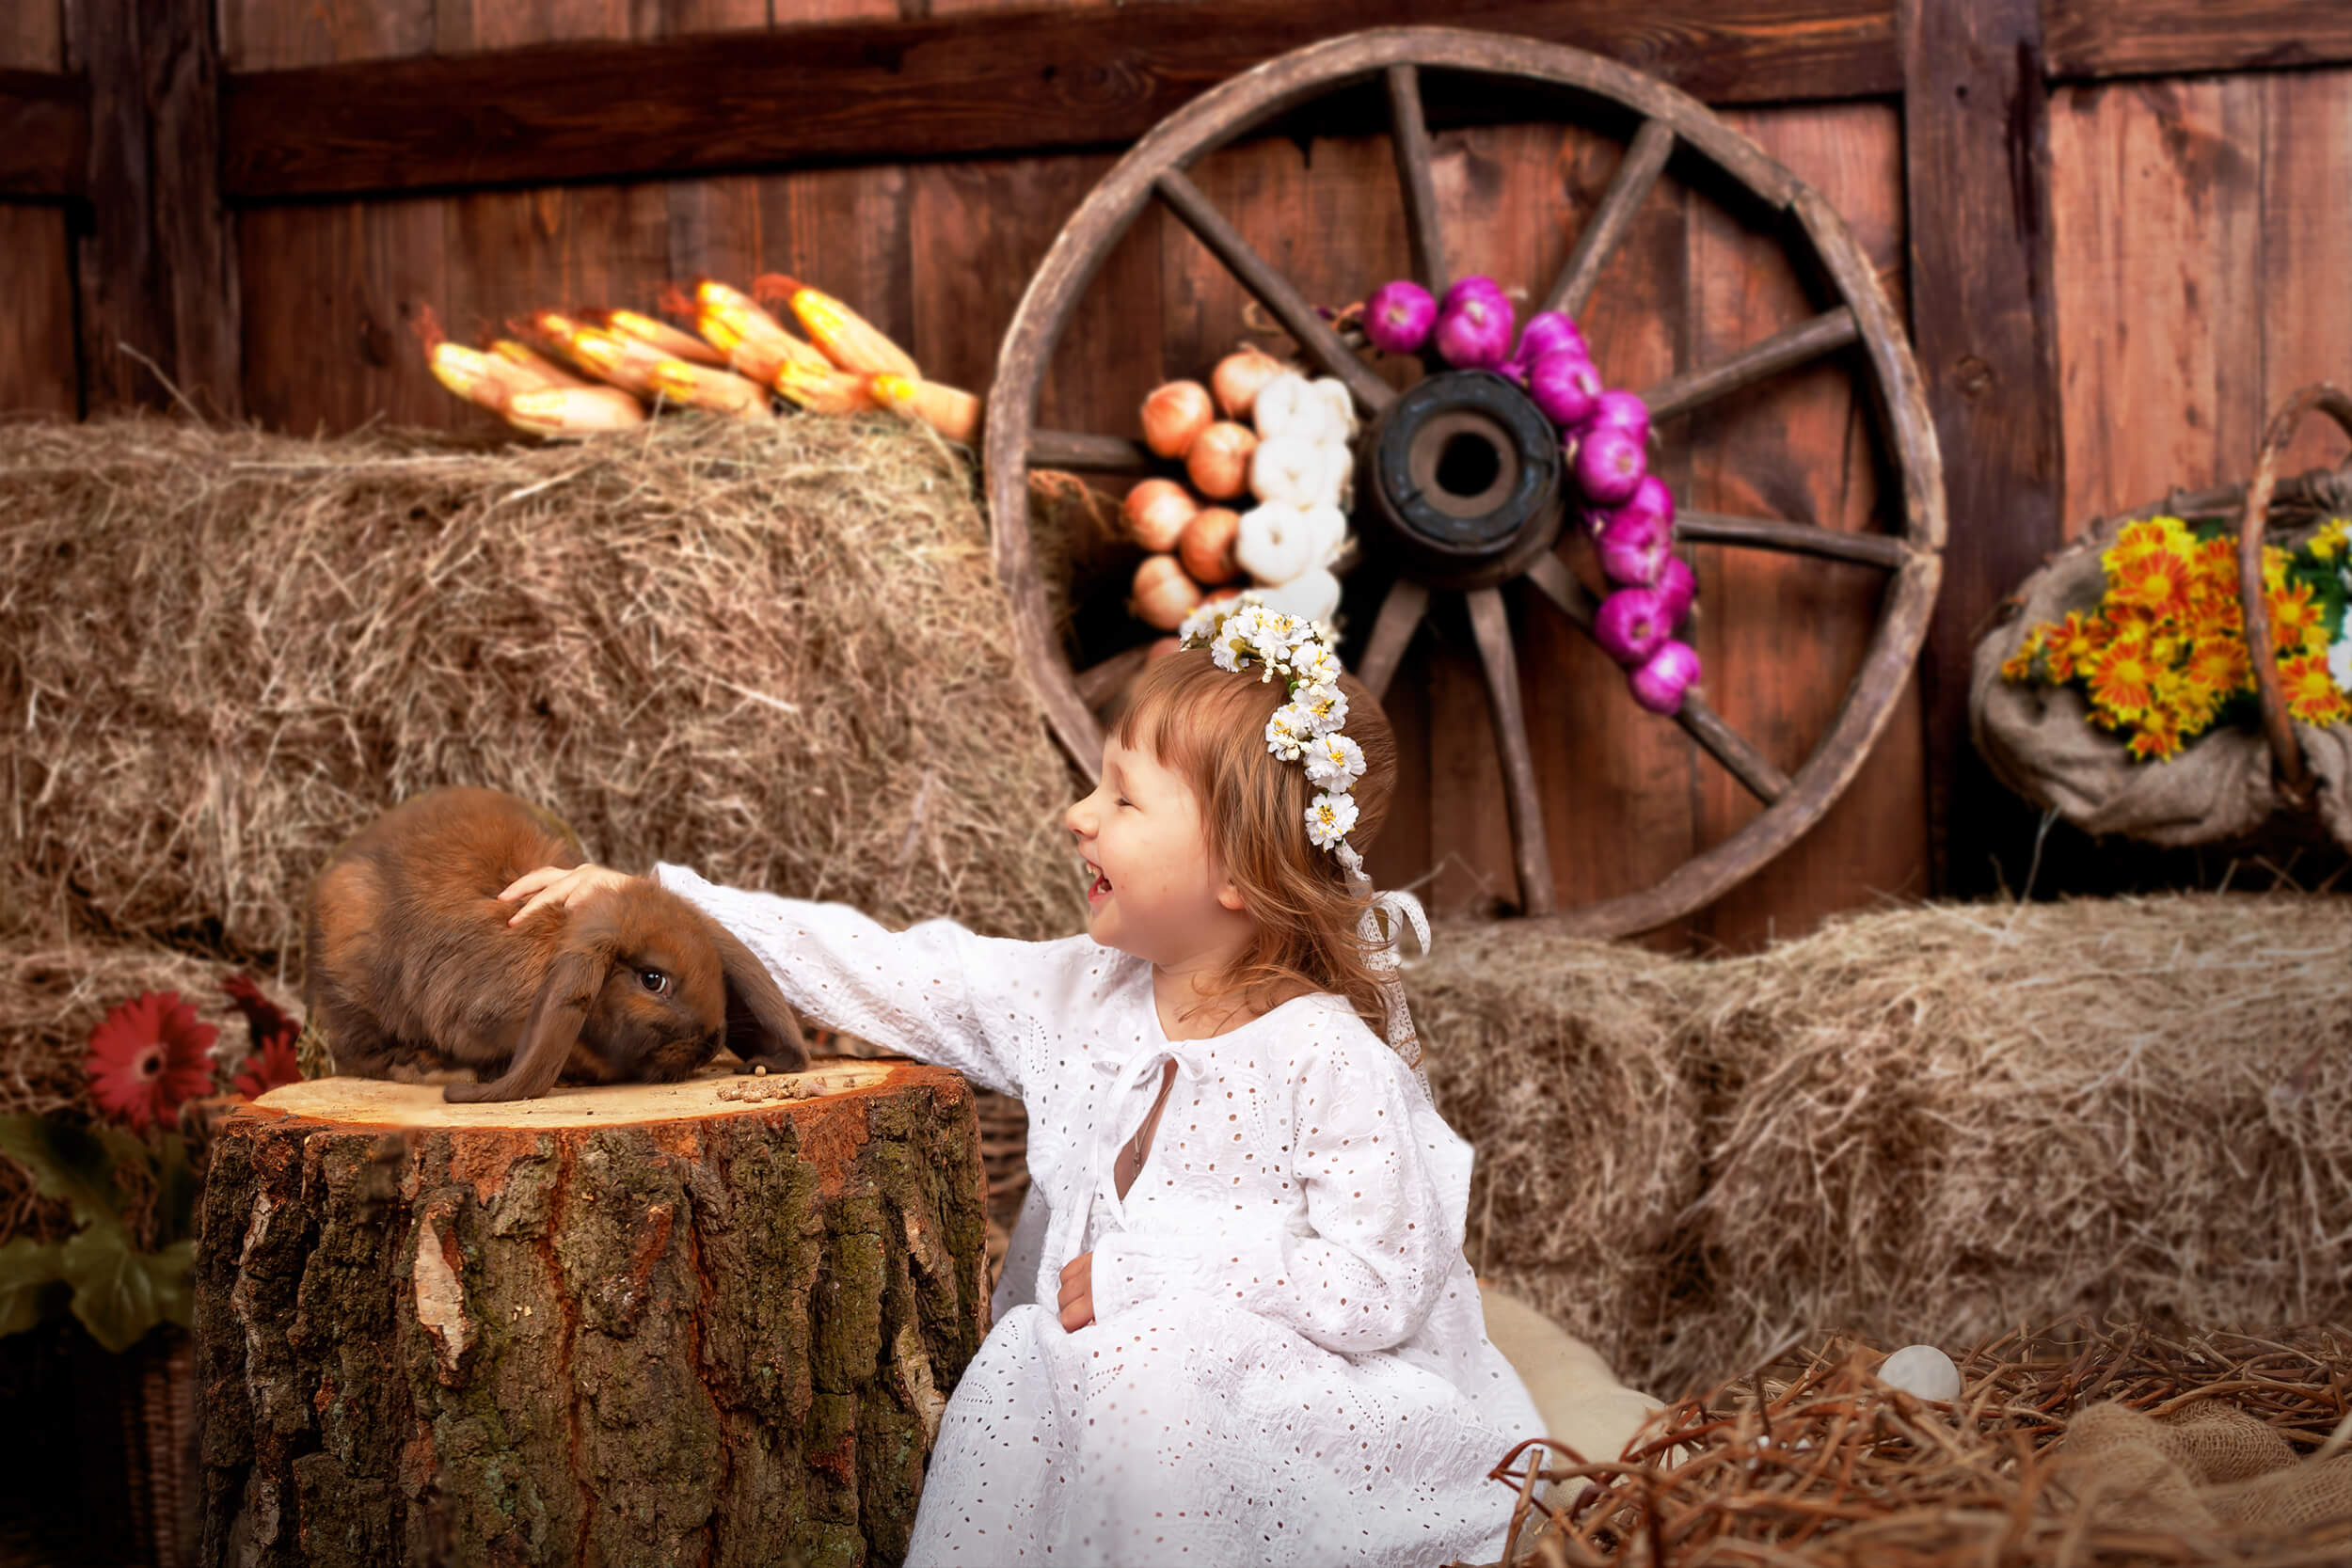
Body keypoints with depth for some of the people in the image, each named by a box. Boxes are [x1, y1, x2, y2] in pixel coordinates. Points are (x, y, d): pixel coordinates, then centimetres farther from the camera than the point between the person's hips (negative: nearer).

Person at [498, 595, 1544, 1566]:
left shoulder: (1333, 1063, -15)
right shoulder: (1083, 995, 6)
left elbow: (1379, 1286, -18)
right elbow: (892, 977, 9)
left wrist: (1152, 1263, -17)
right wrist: (652, 902, 7)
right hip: (1103, 1353, 6)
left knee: (1147, 1375, -34)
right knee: (1020, 1367, -25)